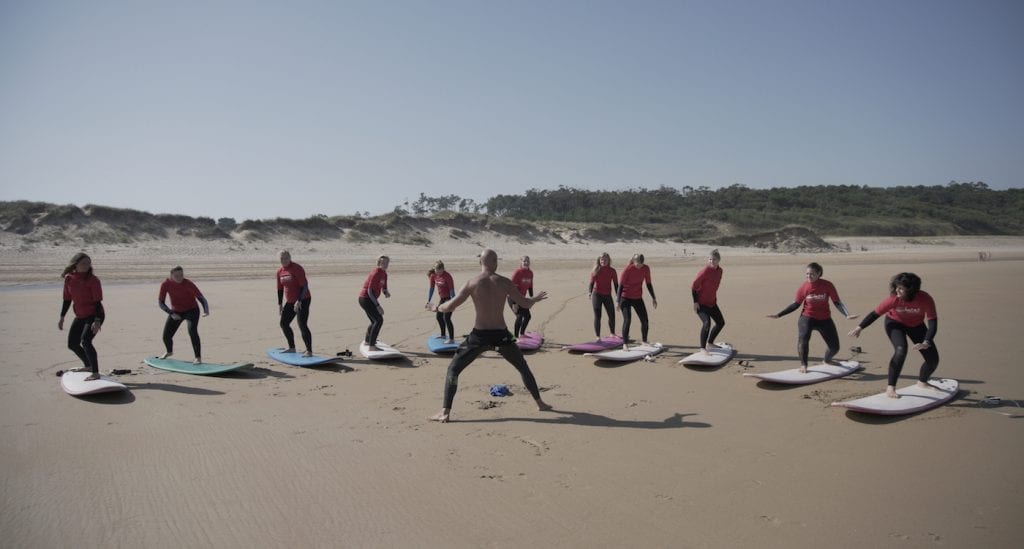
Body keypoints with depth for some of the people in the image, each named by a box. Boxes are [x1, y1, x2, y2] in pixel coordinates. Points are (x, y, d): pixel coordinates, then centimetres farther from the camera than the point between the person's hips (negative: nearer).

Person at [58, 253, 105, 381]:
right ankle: (88, 366, 37)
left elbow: (98, 302, -18)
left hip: (94, 315, -7)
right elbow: (67, 299, 10)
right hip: (80, 317, 7)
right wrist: (62, 317, 10)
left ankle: (95, 373, -18)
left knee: (85, 341, -23)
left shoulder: (92, 280, -16)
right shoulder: (69, 279, 0)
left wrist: (97, 321, -25)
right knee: (72, 344, 13)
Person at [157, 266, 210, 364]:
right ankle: (169, 351, 38)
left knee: (192, 331, -30)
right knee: (166, 336, 2)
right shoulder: (165, 284, -18)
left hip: (192, 310, -3)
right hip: (176, 312, 4)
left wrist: (206, 310, -50)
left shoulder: (188, 284, -27)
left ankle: (198, 357, -21)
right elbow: (160, 302, -14)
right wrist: (171, 313, -29)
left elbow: (201, 298, -31)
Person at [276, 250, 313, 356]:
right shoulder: (280, 272, 8)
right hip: (290, 302, 8)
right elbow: (280, 289, 17)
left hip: (303, 300, -8)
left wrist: (299, 301, -26)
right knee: (284, 323, 12)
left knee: (302, 325, -15)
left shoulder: (297, 268, -16)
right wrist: (280, 304, 16)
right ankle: (292, 348, 26)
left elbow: (304, 285, -20)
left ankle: (309, 351, -13)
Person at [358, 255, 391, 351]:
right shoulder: (376, 273, -19)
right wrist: (377, 305, -25)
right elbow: (369, 291, -23)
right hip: (366, 299, -10)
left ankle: (367, 340, 45)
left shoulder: (384, 274, 10)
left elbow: (384, 288, 15)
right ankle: (371, 346, -22)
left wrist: (386, 293, -11)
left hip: (367, 299, 10)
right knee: (379, 320, -19)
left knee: (375, 320, 23)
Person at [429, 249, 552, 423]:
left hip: (479, 336, -2)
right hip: (501, 335, 2)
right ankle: (540, 403, 30)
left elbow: (450, 307, -5)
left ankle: (445, 412, 0)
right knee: (523, 368, 24)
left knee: (453, 370, 10)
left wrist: (438, 307, 17)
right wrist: (536, 298, 26)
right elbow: (525, 304, 4)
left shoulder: (472, 283, -5)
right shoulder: (505, 282, -2)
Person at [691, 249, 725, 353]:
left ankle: (710, 343, 34)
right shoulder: (705, 271, -21)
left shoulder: (719, 270, 1)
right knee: (706, 323, -22)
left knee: (721, 322, 16)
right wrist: (695, 302, -19)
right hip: (701, 303, -8)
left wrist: (714, 299, 16)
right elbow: (693, 286, -18)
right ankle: (703, 348, -10)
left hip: (711, 302, 8)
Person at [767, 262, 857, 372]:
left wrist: (847, 314, -22)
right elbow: (796, 304, 2)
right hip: (807, 317, -1)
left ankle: (827, 359, 43)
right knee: (803, 338, -30)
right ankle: (803, 365, -9)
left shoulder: (827, 285, -12)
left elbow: (837, 302, -6)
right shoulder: (803, 287, -9)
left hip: (825, 319, 1)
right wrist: (779, 314, -2)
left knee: (835, 347, 6)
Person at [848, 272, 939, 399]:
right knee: (901, 351, -29)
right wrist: (860, 327, -28)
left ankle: (922, 382, 35)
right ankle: (891, 387, -19)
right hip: (895, 323, -3)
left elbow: (932, 323, -35)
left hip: (916, 325, 3)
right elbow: (875, 313, -22)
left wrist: (926, 342, -49)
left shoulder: (925, 299, -33)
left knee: (933, 358, 3)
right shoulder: (894, 299, -33)